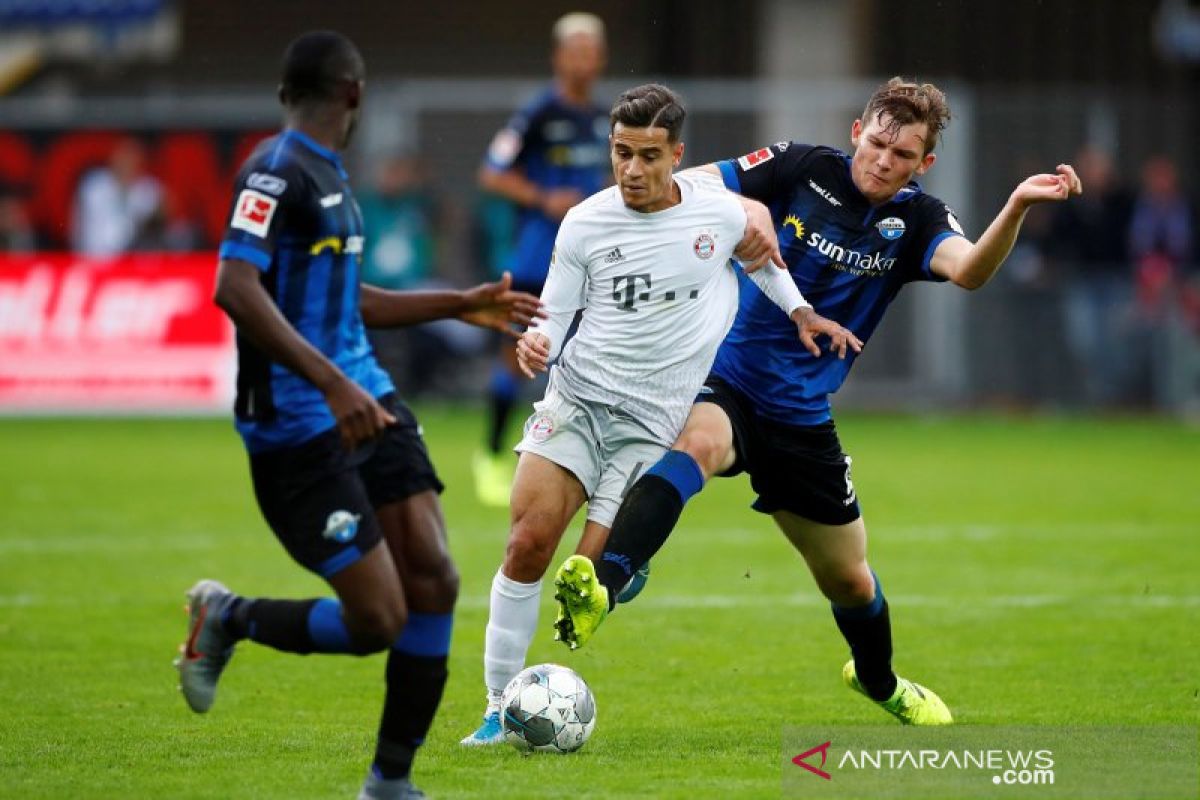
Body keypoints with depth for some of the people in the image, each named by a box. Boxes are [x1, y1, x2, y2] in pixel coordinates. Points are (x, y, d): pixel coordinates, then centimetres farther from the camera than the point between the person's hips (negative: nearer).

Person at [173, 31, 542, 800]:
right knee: (377, 621, -9)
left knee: (435, 581, -2)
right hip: (298, 427, -9)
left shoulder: (328, 176, 16)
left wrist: (463, 304, 33)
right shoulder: (277, 173, -14)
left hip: (368, 404, 9)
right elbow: (236, 288, -27)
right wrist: (332, 384, -33)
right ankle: (228, 618, 17)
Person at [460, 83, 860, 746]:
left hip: (651, 421, 0)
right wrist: (535, 343, -16)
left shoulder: (719, 212, 0)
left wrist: (800, 312, 19)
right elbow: (555, 317, 5)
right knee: (528, 541, -16)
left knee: (593, 572, -12)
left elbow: (756, 246, 24)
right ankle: (500, 705, -7)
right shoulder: (584, 224, -1)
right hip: (577, 394, 0)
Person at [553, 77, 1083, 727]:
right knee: (699, 442, -40)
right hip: (721, 382, -4)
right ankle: (599, 587, -60)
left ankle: (878, 680, 49)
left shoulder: (915, 222, -2)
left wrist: (1017, 207, -40)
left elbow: (969, 270, -24)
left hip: (801, 417, 4)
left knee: (848, 578, 16)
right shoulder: (802, 168, -6)